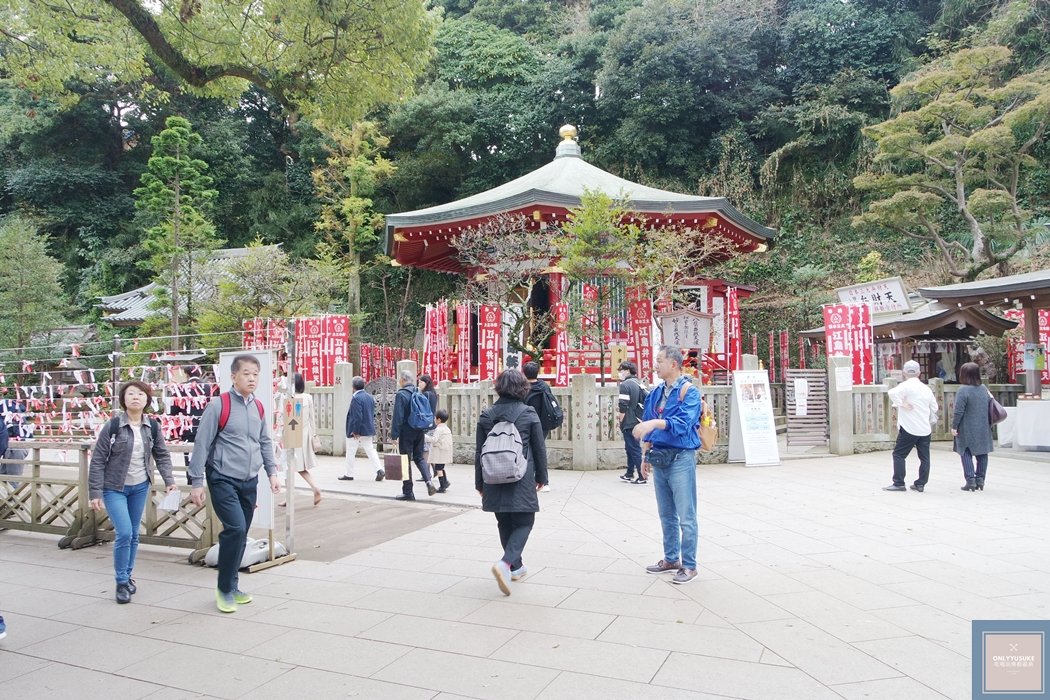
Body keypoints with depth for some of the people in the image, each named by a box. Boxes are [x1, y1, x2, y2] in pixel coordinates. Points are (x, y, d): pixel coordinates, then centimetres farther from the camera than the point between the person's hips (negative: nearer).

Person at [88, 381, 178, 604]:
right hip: (114, 488, -4)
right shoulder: (113, 425, -13)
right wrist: (95, 493, -12)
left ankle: (128, 576, 29)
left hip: (140, 487, 4)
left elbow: (162, 455, 6)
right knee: (124, 533, -12)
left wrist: (169, 480, -6)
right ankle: (122, 582, 5)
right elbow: (97, 460, -10)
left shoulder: (152, 426, -3)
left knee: (134, 535, 12)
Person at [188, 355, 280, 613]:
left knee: (240, 534, 11)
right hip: (223, 479, -6)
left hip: (249, 481, 6)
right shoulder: (219, 405, -11)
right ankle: (224, 589, 1)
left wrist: (272, 472, 10)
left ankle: (232, 587, 27)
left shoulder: (258, 408, 8)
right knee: (235, 528, -17)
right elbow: (202, 444, -10)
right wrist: (197, 482, -10)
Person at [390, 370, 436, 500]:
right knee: (419, 457, 17)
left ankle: (408, 492, 8)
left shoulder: (401, 395, -13)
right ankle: (429, 481, -4)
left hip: (406, 432, -6)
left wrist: (394, 434, -13)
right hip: (419, 431, 6)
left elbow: (398, 416, -16)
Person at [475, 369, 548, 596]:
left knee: (504, 523, 18)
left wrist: (479, 482, 13)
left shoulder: (487, 415, 2)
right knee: (523, 522, 5)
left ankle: (516, 566, 29)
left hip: (494, 480, 3)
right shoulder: (528, 413, -6)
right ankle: (506, 563, -16)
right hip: (521, 479, -3)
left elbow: (479, 451, 5)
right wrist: (541, 476, 13)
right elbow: (539, 448, 0)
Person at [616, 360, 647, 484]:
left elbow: (623, 405, -20)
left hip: (629, 423, -9)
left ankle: (642, 477, -4)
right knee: (631, 448, 18)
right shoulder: (639, 384, 12)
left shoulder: (625, 385, -14)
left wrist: (620, 416, -7)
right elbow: (646, 401, 14)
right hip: (638, 421, 9)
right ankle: (629, 474, 27)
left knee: (634, 449, -5)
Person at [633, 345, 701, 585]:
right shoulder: (656, 393, 11)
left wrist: (655, 423, -33)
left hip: (680, 459, -7)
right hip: (659, 459, 7)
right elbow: (648, 426, 18)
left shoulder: (688, 390, -9)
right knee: (666, 515, 17)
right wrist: (646, 456, 15)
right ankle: (671, 559, 30)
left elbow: (683, 422, -24)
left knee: (686, 516, -1)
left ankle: (689, 565, 10)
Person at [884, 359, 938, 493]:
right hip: (925, 429, 6)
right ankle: (920, 484, 13)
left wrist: (901, 403, -16)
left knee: (899, 454, 1)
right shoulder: (926, 388, 11)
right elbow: (934, 408, 18)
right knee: (924, 457, 11)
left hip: (909, 428, -6)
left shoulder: (906, 386, -10)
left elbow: (892, 393, -30)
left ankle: (898, 483, -1)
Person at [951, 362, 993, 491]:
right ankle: (980, 480, 16)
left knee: (966, 454, 3)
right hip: (983, 429, 6)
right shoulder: (984, 388, 5)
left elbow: (959, 411, -16)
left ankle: (970, 480, -1)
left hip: (967, 430, -6)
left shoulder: (963, 390, -15)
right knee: (982, 454, 13)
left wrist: (954, 426, -9)